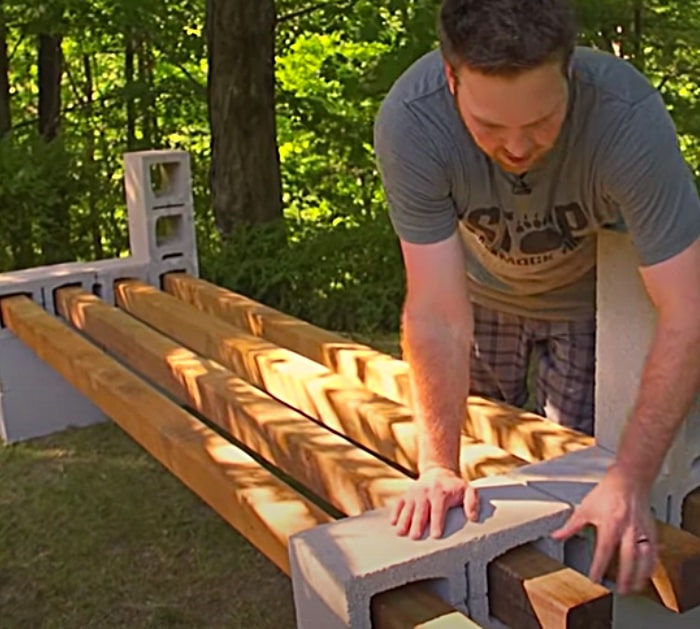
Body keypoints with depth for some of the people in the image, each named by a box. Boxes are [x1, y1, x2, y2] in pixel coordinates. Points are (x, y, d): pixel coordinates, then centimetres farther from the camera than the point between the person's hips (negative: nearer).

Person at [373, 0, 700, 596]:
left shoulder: (629, 115, -39)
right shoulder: (409, 121, -37)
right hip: (482, 291, 1)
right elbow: (438, 311, -34)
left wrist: (630, 481, -43)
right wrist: (437, 467, -36)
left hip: (591, 296, -1)